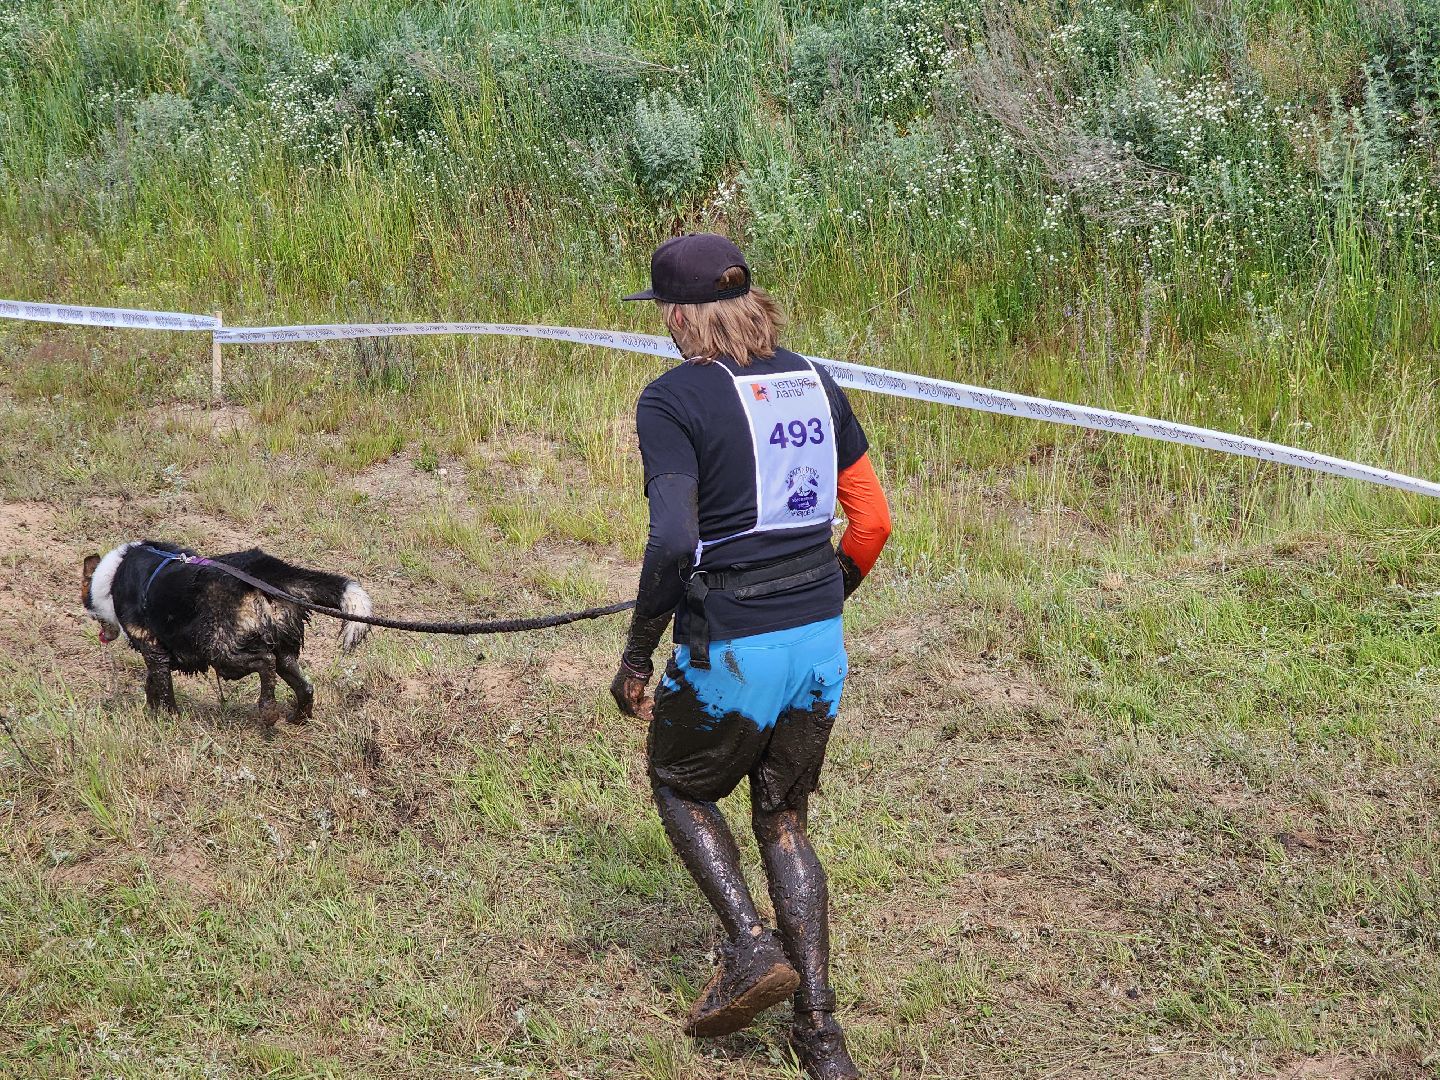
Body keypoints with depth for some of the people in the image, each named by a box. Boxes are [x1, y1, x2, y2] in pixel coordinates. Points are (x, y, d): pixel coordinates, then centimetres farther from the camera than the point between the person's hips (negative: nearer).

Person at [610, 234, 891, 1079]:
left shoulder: (674, 399, -12)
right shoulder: (813, 383, 7)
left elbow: (672, 541, -22)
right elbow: (873, 520, 9)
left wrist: (637, 654, -12)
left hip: (730, 649, -6)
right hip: (819, 643, 6)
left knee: (682, 788, 23)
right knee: (785, 822, 19)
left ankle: (752, 946, 6)